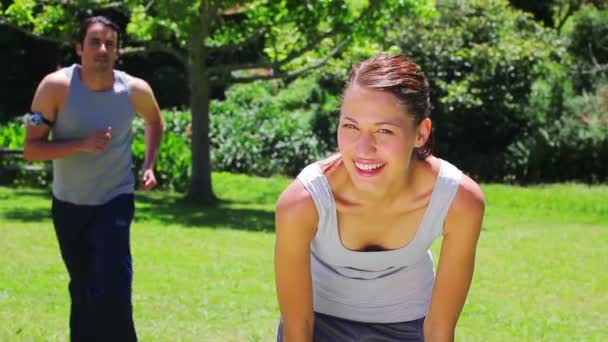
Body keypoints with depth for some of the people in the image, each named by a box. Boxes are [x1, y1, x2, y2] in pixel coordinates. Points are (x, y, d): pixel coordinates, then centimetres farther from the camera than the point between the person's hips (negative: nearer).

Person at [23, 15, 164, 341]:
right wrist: (82, 145, -30)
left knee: (112, 294, -15)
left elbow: (155, 122, 14)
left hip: (115, 201, -1)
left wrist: (149, 165, 2)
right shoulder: (56, 86, -18)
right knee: (82, 291, 17)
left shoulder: (136, 90, -11)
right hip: (68, 204, 1)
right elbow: (31, 149, -18)